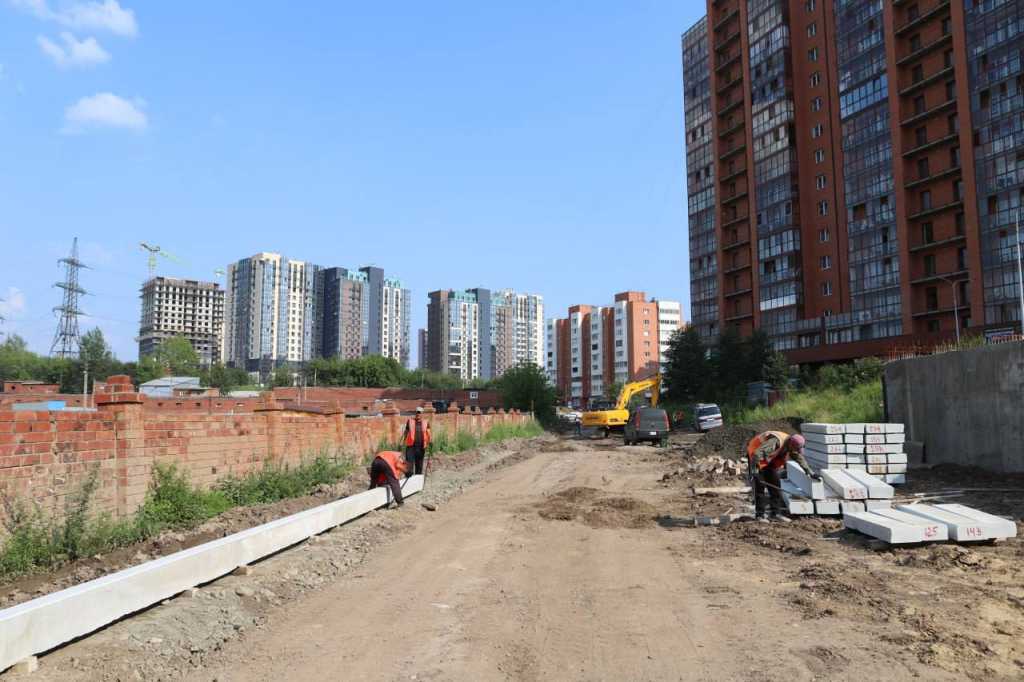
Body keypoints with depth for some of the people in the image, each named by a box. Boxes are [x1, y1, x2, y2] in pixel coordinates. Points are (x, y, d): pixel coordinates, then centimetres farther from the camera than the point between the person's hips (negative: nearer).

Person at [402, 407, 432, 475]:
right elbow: (405, 433, 10)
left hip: (421, 447, 2)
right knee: (409, 465, -11)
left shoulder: (425, 423, 8)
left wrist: (429, 442, -18)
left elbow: (428, 433, -1)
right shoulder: (410, 422, 6)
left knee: (419, 466, 10)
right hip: (411, 446, -2)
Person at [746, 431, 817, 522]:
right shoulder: (776, 441, -34)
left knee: (775, 485, 3)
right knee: (760, 486, -11)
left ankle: (776, 512, 9)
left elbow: (800, 459, 9)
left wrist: (811, 473, 10)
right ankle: (759, 515, -6)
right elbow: (758, 453, -39)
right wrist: (754, 470, -41)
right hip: (756, 457, -8)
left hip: (769, 461, 9)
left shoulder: (790, 446, -6)